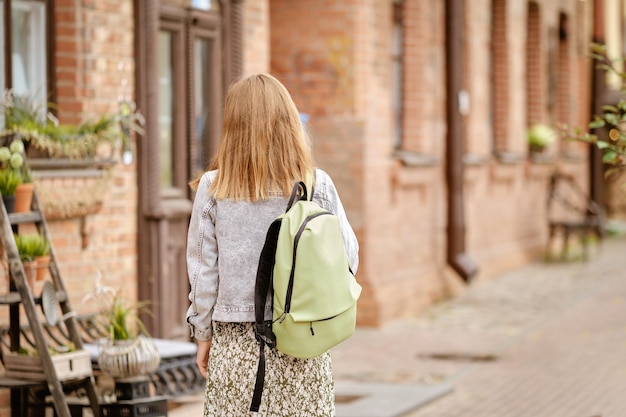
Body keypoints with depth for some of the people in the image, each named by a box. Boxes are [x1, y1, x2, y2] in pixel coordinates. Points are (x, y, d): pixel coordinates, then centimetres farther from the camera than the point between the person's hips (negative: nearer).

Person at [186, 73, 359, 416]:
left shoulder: (212, 188, -5)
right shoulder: (318, 185, -5)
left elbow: (203, 269, 0)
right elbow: (347, 258, 0)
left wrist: (203, 335, 10)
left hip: (236, 342, 0)